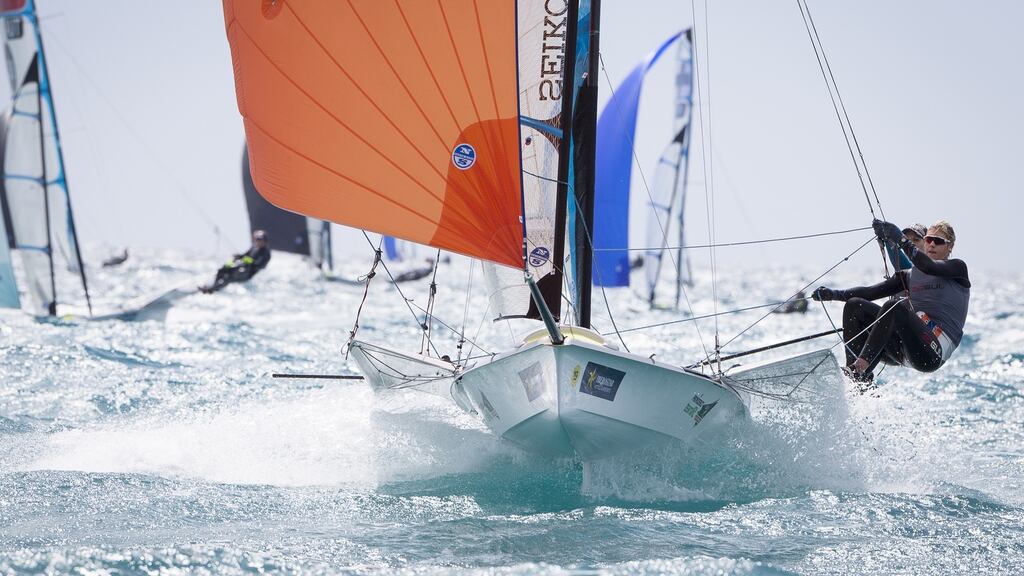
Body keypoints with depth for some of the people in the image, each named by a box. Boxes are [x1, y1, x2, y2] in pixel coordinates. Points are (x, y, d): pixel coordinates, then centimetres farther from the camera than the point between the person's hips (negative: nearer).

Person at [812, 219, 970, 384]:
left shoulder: (957, 268, 6)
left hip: (932, 353, -7)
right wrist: (835, 294, 1)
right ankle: (862, 383, -20)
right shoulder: (909, 276, 23)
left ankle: (860, 367, -40)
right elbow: (872, 292, 14)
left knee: (894, 307, -31)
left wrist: (901, 239, -25)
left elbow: (929, 267, -16)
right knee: (854, 306, -6)